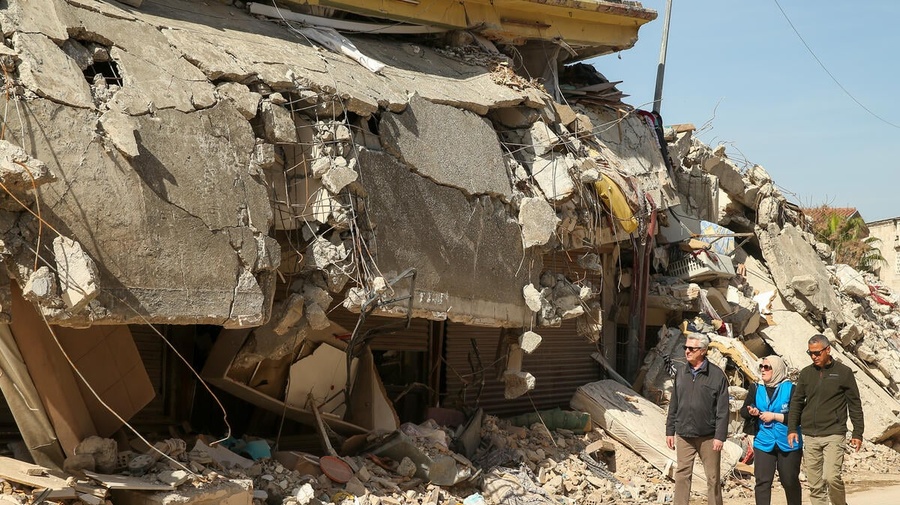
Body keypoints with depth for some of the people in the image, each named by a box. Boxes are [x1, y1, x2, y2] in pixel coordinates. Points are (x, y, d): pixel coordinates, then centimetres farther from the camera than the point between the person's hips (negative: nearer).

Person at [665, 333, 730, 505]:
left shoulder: (716, 375, -5)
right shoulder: (681, 373, 8)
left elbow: (723, 409, -7)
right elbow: (673, 405, 13)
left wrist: (720, 436, -11)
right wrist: (670, 431, 11)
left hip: (708, 436, -3)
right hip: (683, 435, 4)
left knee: (713, 477, 6)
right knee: (682, 475, 5)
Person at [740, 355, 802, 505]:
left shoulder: (790, 388, -7)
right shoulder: (756, 388, 5)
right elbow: (743, 411, 8)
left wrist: (774, 416, -16)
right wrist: (751, 412, -14)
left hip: (787, 443, -2)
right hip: (764, 443, 3)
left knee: (790, 481, 10)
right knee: (762, 481, -2)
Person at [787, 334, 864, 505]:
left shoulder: (844, 372, 1)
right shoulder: (806, 373, 10)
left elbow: (855, 405, 3)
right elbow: (796, 403, 14)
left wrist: (858, 433, 0)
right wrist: (792, 428, 5)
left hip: (834, 435, -4)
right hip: (810, 437, 4)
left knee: (831, 476, -16)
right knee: (815, 484, 4)